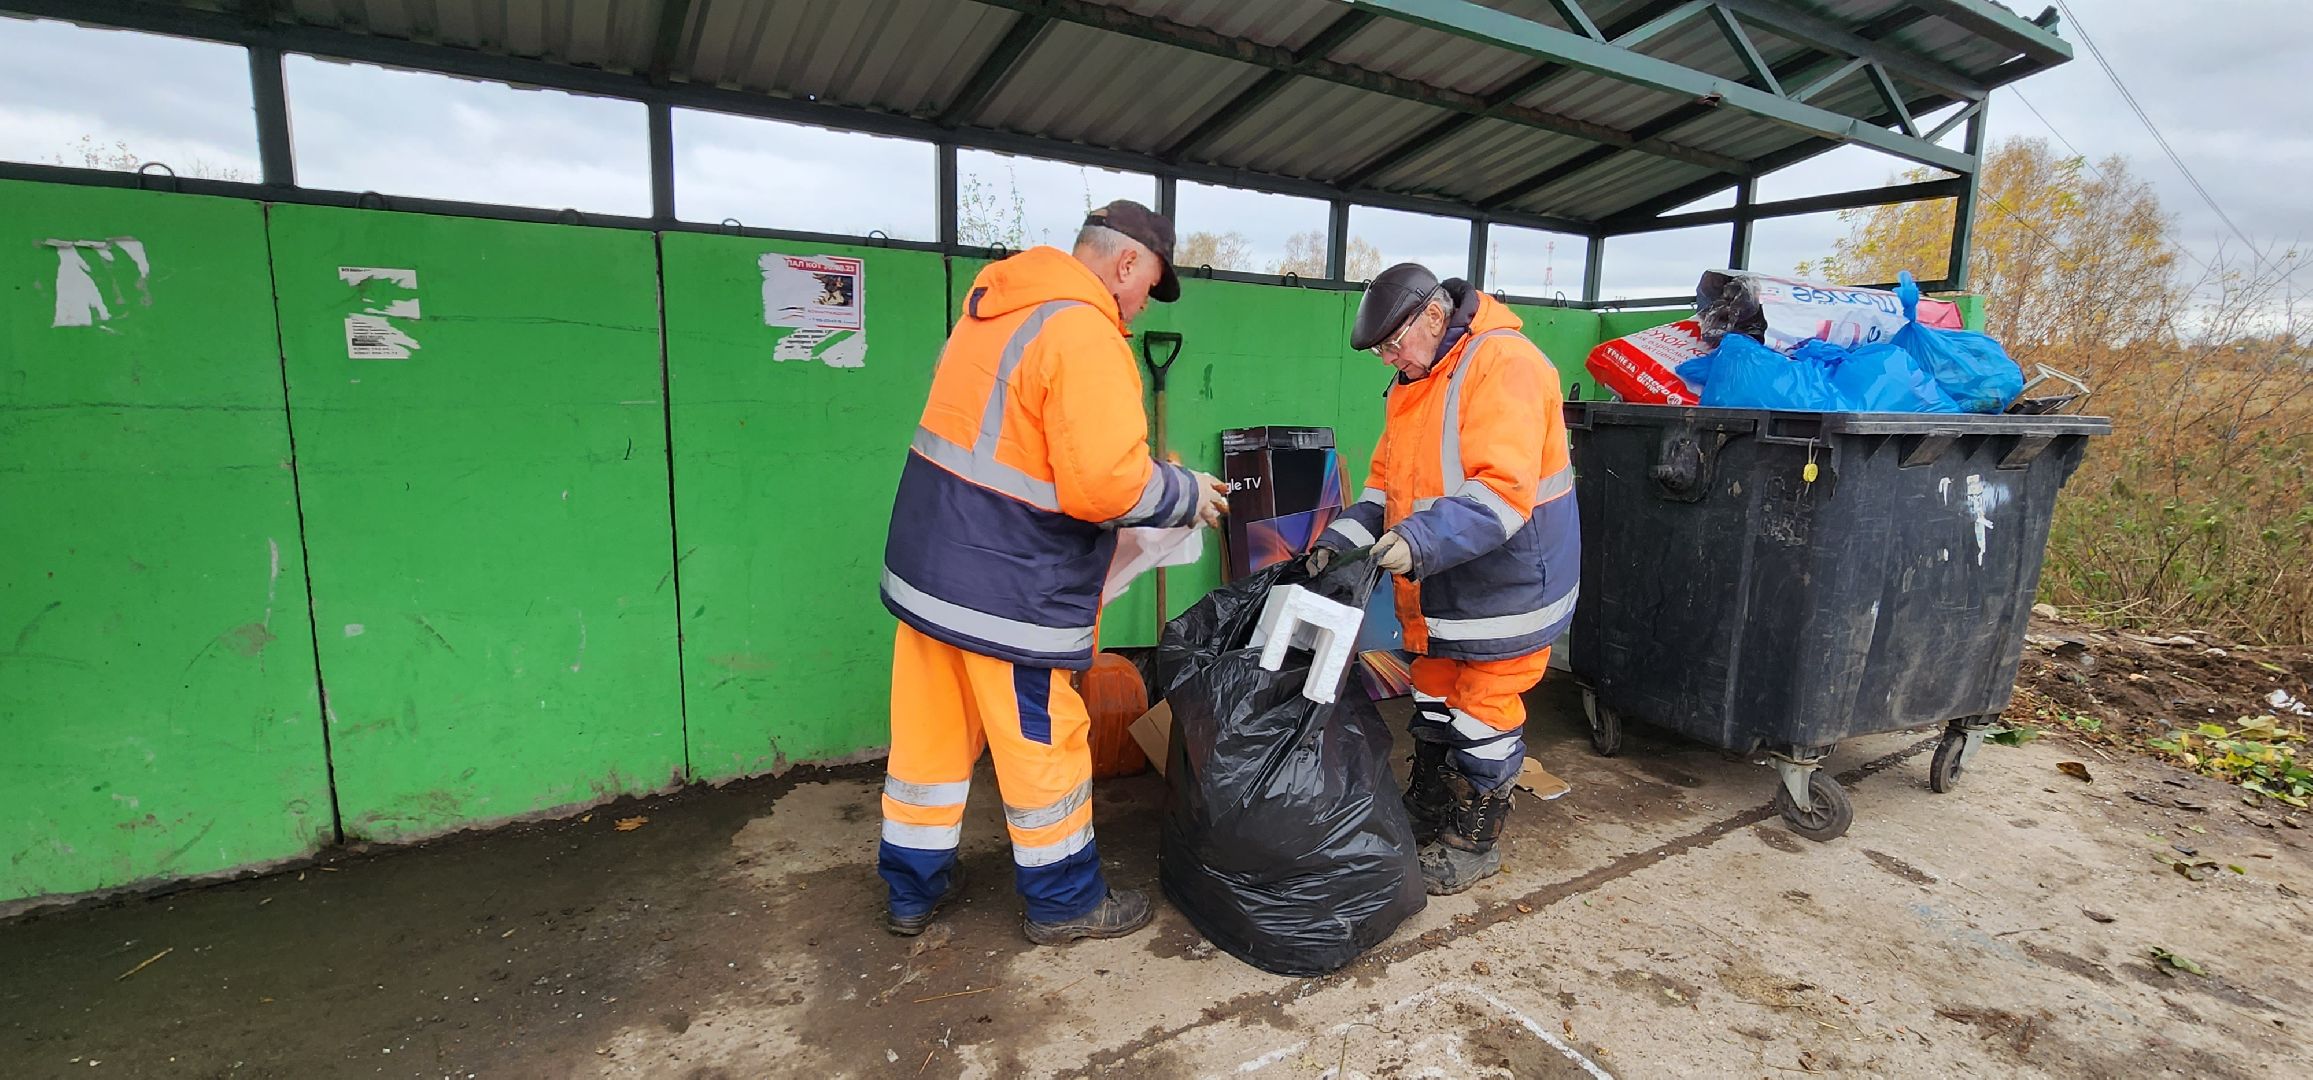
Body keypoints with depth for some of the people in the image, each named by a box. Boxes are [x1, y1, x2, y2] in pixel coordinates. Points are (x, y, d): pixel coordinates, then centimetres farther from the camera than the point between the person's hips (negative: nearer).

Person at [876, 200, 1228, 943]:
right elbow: (1106, 484, -24)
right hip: (1007, 590, -9)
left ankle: (912, 889, 35)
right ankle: (1064, 902, 28)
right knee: (1042, 744, 8)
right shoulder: (1085, 332, -17)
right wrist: (1185, 494, -6)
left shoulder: (992, 308, 12)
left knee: (930, 733, 18)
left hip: (925, 563, 9)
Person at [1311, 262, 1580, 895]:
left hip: (1506, 584, -9)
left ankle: (1475, 842, 23)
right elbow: (1387, 480, 11)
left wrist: (1421, 540, -40)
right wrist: (1345, 536, -3)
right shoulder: (1414, 383, 9)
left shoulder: (1504, 365, -21)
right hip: (1441, 588, 9)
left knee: (1484, 714, 4)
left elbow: (1504, 488, -31)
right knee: (1434, 703, 19)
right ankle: (1428, 817, 37)